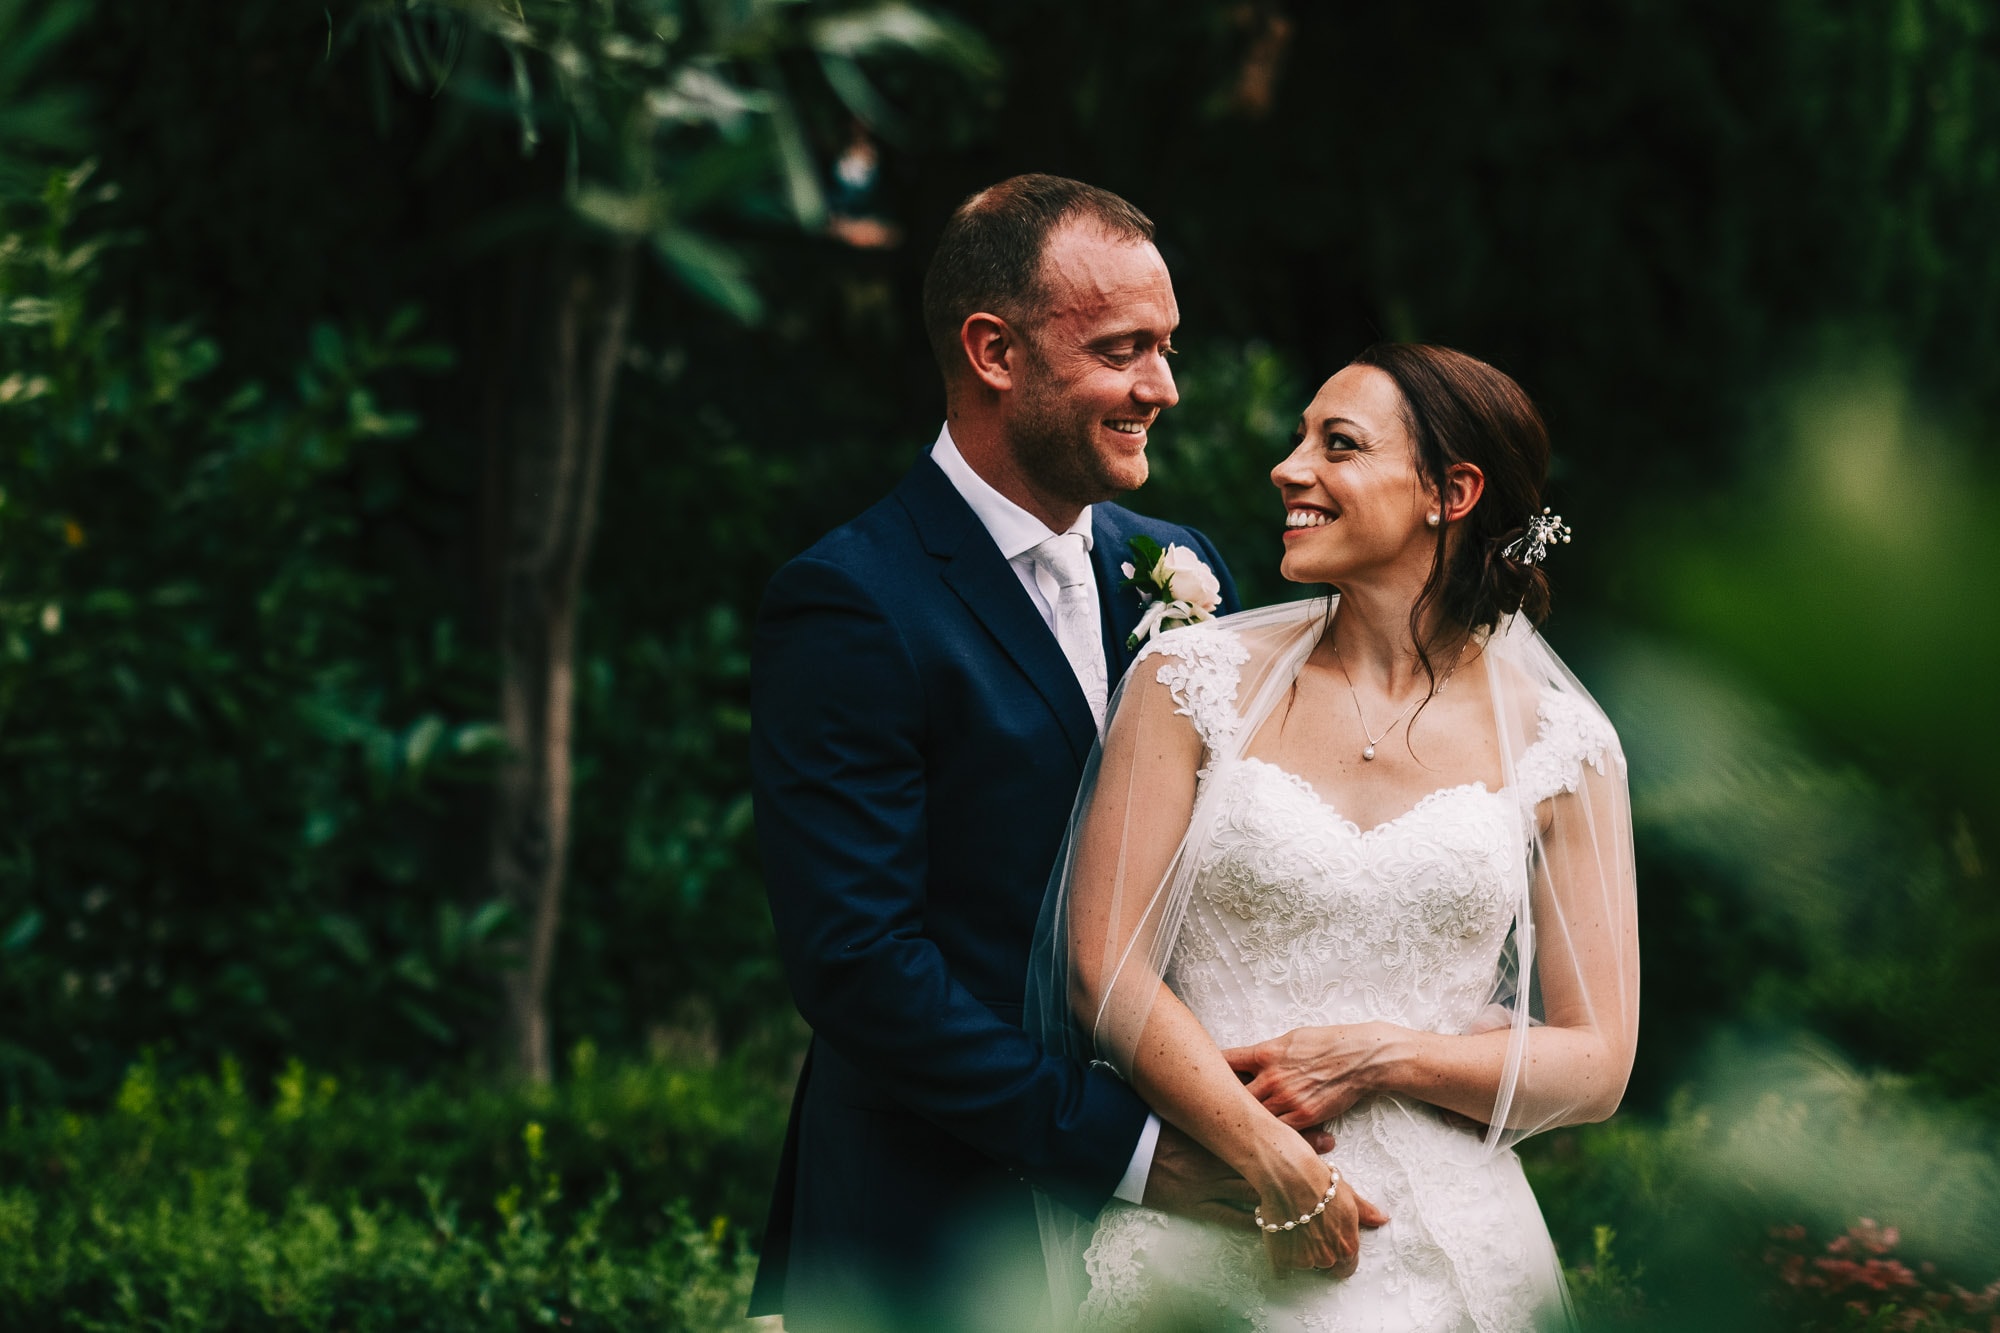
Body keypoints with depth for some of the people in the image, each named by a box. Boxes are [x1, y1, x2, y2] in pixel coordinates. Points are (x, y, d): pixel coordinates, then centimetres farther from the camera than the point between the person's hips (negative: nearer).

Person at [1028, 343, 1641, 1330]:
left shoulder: (1556, 743, 2)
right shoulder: (1194, 682, 1)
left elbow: (1594, 1064, 3)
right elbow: (1103, 965, -3)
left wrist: (1381, 1058, -12)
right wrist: (1277, 1171, -13)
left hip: (1440, 1250, 0)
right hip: (1198, 1237, 0)